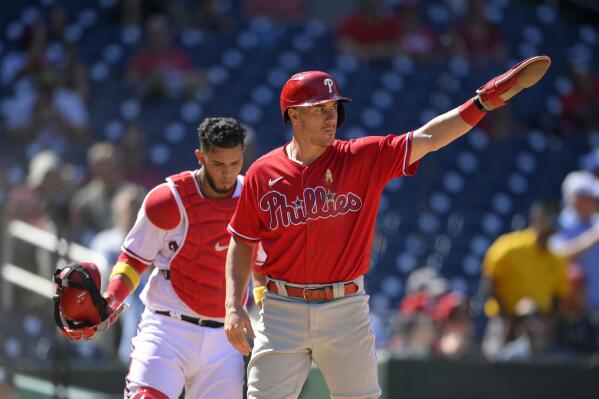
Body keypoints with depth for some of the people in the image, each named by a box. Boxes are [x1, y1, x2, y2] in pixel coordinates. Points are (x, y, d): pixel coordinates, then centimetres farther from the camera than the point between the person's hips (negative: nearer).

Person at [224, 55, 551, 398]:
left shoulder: (363, 158, -1)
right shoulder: (262, 173, 0)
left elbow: (427, 138, -9)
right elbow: (243, 242, 8)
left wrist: (486, 100, -20)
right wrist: (234, 306, -1)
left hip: (346, 310, 0)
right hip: (282, 311, 0)